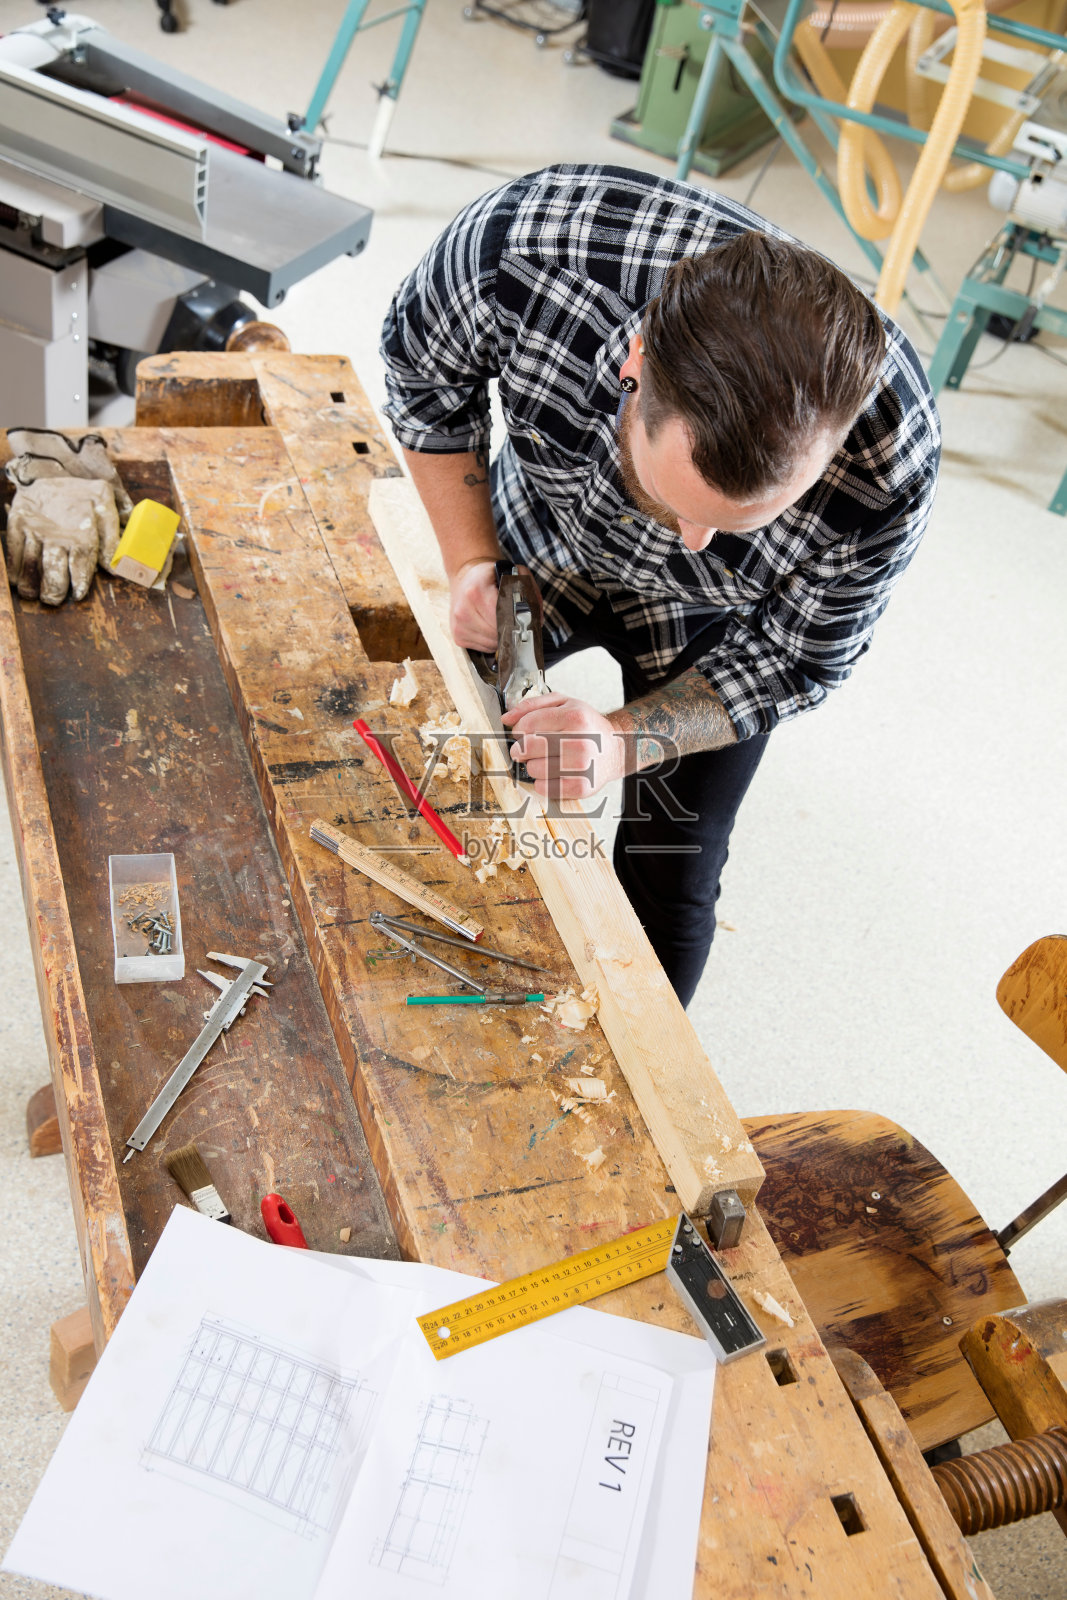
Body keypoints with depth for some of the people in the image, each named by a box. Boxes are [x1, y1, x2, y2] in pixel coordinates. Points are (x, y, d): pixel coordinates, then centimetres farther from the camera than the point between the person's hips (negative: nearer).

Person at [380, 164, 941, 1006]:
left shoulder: (887, 474, -39)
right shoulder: (520, 248, -39)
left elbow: (796, 660, -19)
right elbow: (423, 376, -14)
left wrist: (623, 741, -32)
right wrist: (471, 558, -22)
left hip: (704, 622, -2)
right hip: (538, 534, 2)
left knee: (669, 882, 3)